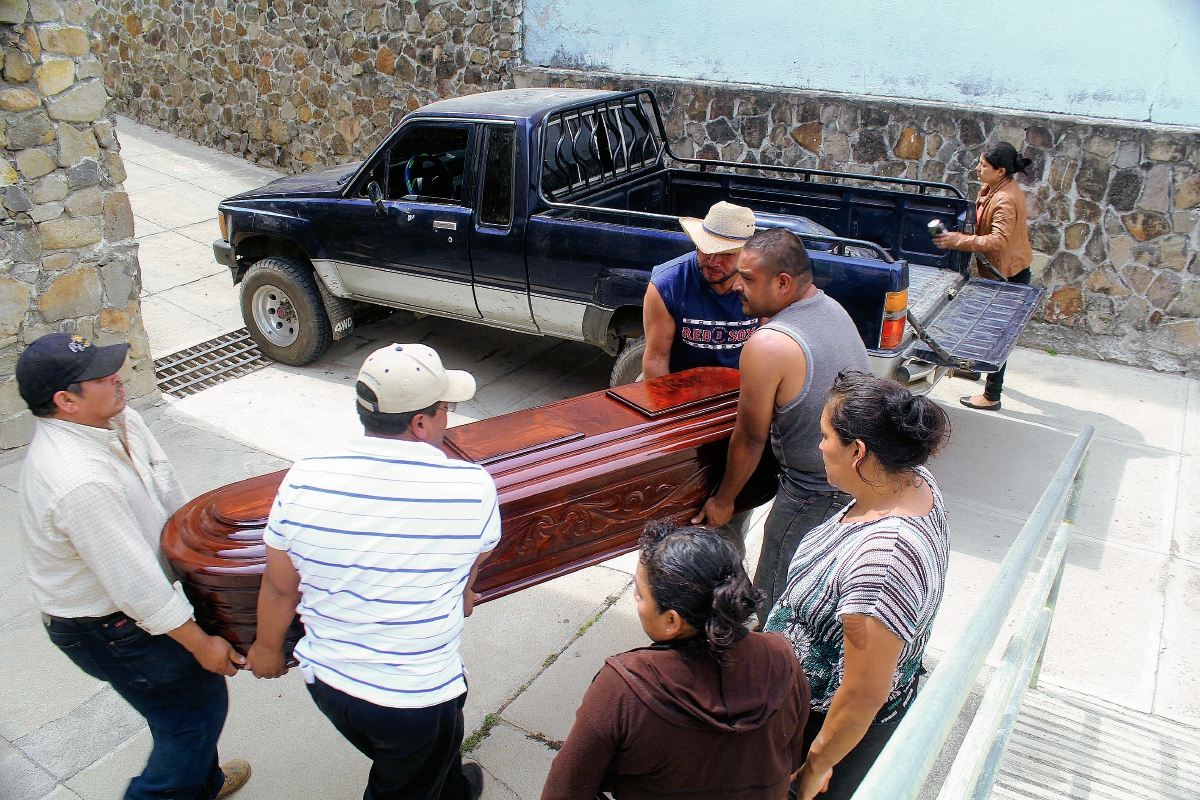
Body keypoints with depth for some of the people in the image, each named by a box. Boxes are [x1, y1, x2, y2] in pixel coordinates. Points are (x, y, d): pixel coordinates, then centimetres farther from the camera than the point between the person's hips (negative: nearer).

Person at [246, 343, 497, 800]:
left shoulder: (302, 483, -16)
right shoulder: (472, 489, -21)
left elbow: (279, 587, -2)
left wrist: (267, 649, 18)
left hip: (326, 681, 4)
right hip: (417, 698, -4)